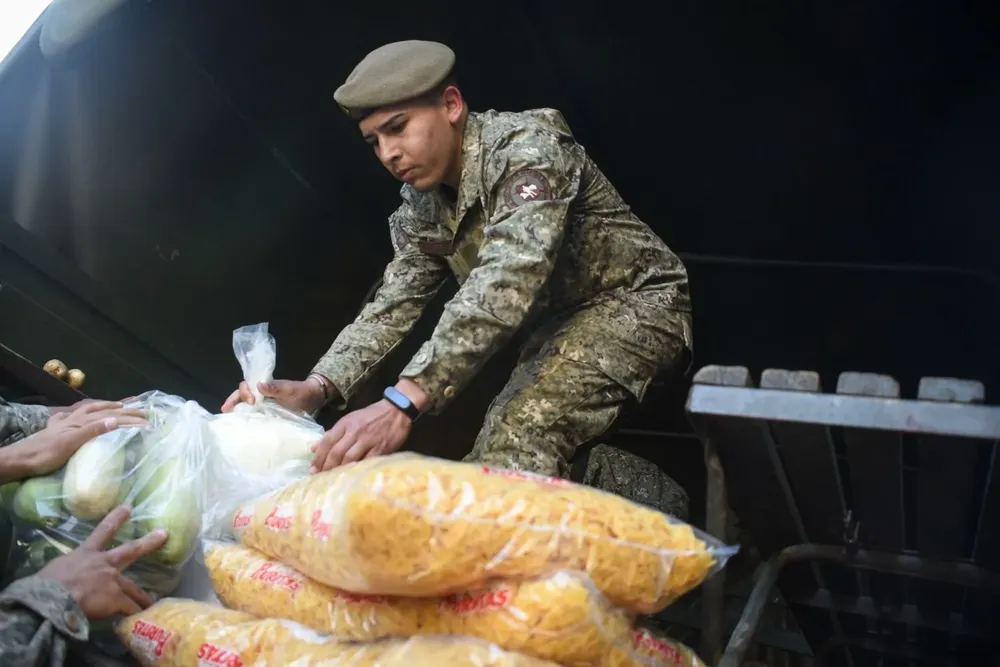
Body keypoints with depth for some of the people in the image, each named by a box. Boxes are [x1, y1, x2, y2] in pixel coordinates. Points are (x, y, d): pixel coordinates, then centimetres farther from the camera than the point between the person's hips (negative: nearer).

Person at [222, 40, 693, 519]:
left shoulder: (525, 148, -25)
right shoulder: (421, 208, 1)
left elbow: (506, 284, -40)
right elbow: (391, 306, -2)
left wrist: (404, 401, -49)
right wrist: (317, 387, -21)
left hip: (637, 303, -8)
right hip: (558, 325, 9)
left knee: (523, 437, -28)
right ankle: (654, 502, 18)